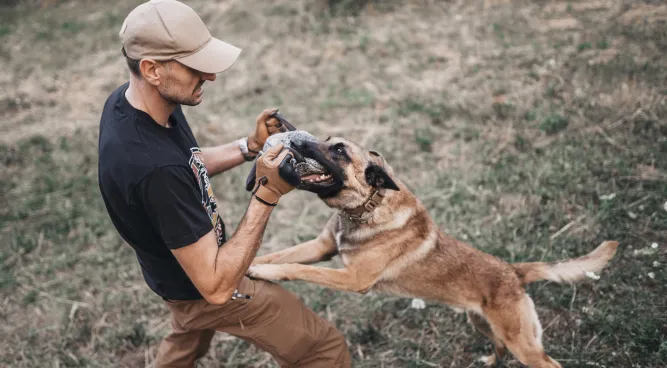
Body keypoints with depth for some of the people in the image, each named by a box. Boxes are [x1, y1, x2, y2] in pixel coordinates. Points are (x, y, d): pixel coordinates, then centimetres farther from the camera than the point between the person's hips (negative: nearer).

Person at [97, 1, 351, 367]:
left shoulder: (128, 99, -15)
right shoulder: (155, 168, -43)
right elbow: (216, 287, -37)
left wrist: (249, 146, -9)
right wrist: (267, 195, -36)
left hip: (186, 262, 9)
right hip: (202, 288, -8)